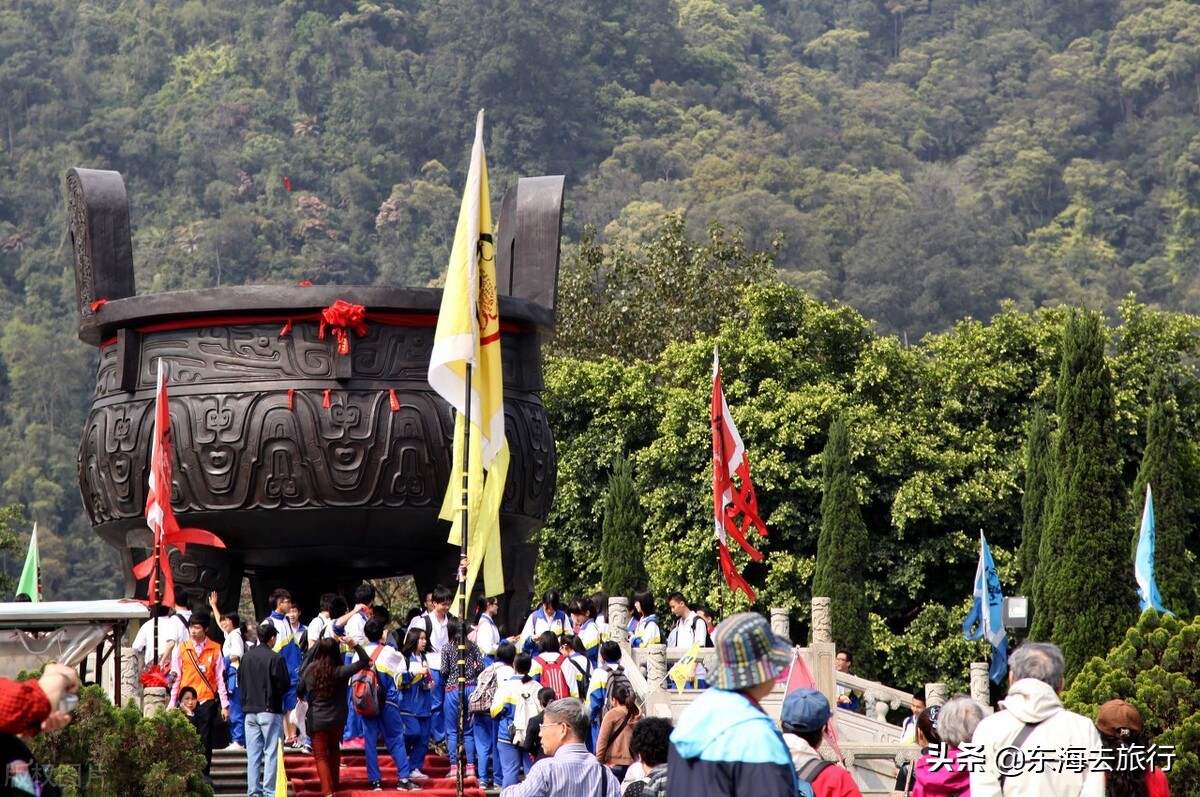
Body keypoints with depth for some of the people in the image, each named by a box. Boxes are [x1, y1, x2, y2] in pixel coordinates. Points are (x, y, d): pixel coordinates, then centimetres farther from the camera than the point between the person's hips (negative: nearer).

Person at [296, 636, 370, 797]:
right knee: (334, 752, 23)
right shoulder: (340, 671, -13)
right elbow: (364, 660, -10)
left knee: (320, 756, 2)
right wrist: (354, 644, -15)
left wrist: (302, 698, 31)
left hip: (316, 721, -1)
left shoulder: (310, 669, -6)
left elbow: (299, 690, 9)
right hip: (337, 721, 1)